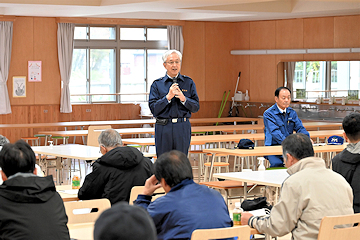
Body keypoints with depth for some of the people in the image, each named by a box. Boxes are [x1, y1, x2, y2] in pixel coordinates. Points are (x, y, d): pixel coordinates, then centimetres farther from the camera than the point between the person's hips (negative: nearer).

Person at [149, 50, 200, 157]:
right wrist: (168, 97, -14)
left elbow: (196, 107, 5)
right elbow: (154, 109, -3)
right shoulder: (157, 84, 5)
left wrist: (183, 99, -12)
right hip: (163, 128, -1)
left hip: (183, 128, 1)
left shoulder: (188, 82, 9)